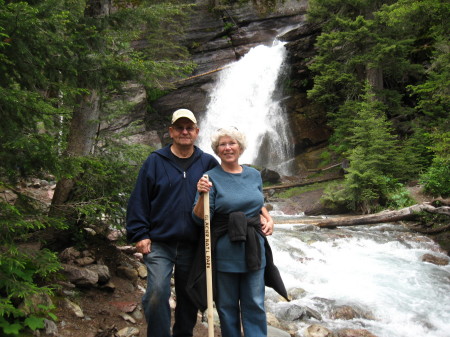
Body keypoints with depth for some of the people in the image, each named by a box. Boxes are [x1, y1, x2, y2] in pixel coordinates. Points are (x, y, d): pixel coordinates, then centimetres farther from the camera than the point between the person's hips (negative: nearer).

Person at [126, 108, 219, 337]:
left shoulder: (208, 163, 5)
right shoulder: (155, 161, 1)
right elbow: (139, 199, -1)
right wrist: (140, 234, -6)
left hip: (192, 246, 2)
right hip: (159, 243, -2)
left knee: (188, 297, 13)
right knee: (157, 293, -13)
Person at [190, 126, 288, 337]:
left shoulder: (254, 175, 6)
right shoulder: (211, 177, -8)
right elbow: (200, 218, -15)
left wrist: (269, 219, 5)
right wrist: (202, 195, -32)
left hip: (254, 248, 4)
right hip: (224, 251, -3)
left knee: (255, 304, 11)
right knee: (227, 306, 10)